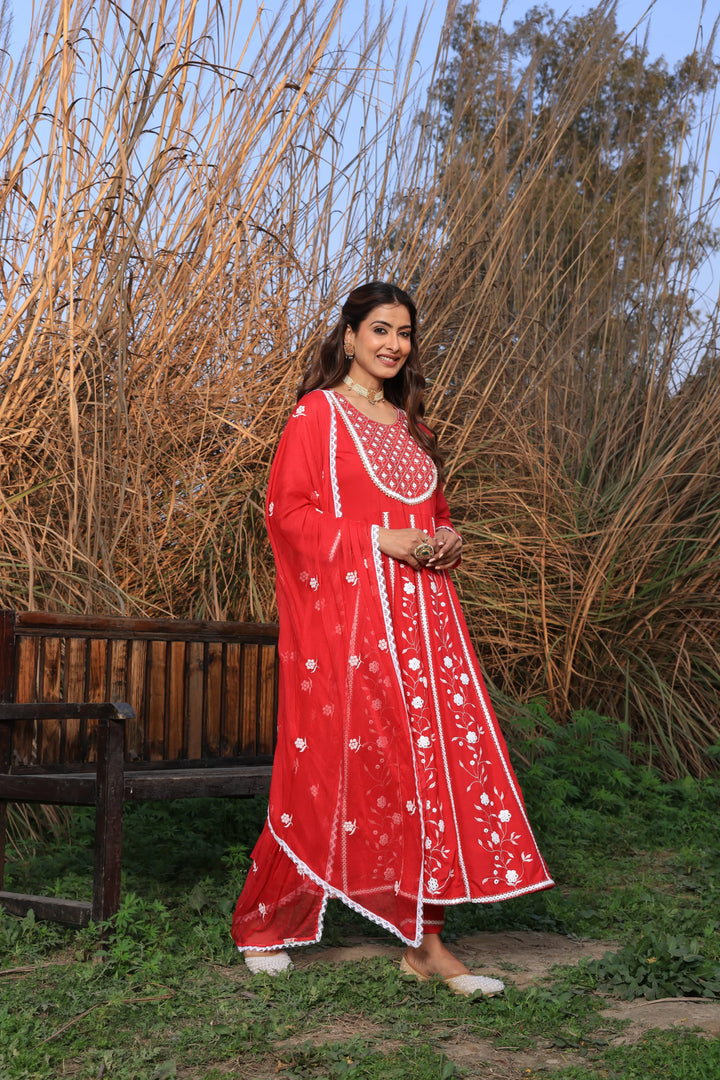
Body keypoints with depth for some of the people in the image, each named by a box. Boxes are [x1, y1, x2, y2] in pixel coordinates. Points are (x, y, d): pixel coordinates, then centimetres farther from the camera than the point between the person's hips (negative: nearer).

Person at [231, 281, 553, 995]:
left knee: (431, 760, -1)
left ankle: (424, 941, 5)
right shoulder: (318, 412, 0)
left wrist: (446, 539, 3)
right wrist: (376, 539, -16)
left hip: (419, 610, 6)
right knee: (330, 764, -2)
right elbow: (287, 510, -7)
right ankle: (261, 924, 16)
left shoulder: (408, 423, 19)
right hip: (347, 612, -6)